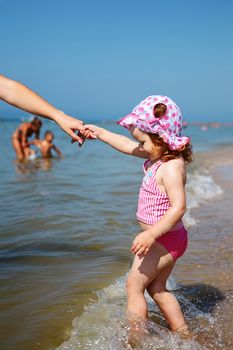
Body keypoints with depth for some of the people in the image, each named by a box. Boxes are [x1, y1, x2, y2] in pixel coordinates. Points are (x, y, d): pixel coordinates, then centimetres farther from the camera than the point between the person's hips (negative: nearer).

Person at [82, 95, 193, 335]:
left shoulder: (172, 167, -24)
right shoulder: (159, 156, 5)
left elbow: (178, 206, -31)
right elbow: (128, 146, 17)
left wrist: (151, 234, -36)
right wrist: (100, 133, 22)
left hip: (165, 239, -10)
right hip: (165, 239, 10)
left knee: (134, 286, -3)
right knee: (156, 289, 19)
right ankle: (183, 335, 29)